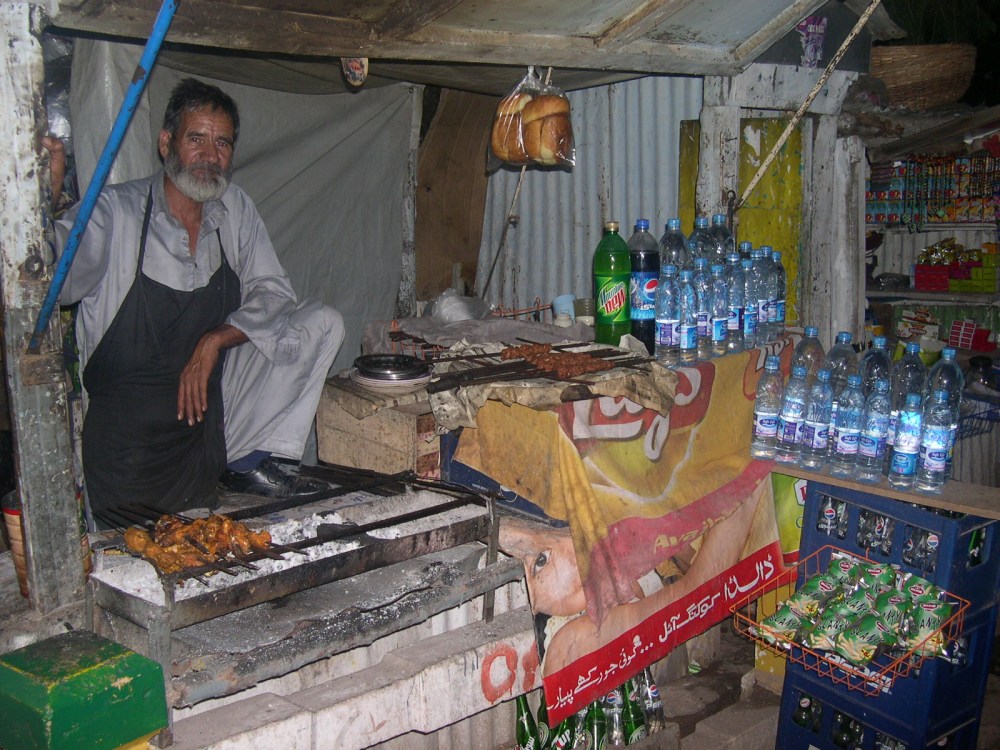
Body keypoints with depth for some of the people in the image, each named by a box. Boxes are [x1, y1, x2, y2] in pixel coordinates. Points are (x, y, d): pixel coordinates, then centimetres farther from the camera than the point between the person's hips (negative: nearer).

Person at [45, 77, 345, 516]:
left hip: (209, 405, 4)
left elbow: (273, 294, 1)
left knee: (323, 323, -8)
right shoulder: (115, 212, -12)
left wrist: (214, 340, -16)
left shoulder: (235, 209, 3)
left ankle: (252, 463, -5)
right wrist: (45, 203, -44)